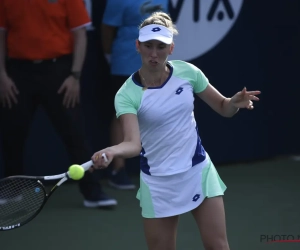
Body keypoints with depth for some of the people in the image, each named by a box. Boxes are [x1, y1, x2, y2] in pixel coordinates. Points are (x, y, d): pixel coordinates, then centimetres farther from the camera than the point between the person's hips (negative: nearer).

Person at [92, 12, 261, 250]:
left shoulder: (187, 72, -6)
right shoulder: (127, 95, -16)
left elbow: (223, 108, 6)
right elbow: (133, 143, -28)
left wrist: (236, 102, -16)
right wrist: (110, 151, -49)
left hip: (199, 171, 2)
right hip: (159, 184, -2)